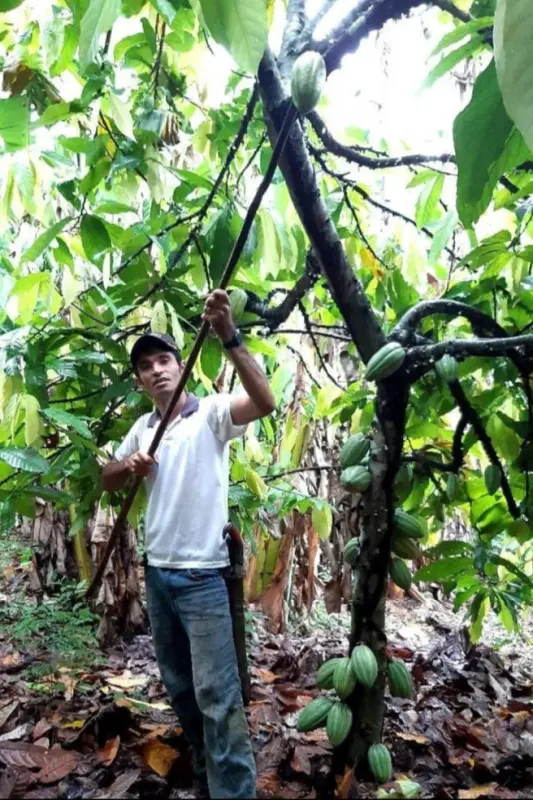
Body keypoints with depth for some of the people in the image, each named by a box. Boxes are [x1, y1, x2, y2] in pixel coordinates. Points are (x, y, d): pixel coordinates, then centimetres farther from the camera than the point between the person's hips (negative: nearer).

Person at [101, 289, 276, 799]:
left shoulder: (211, 413, -9)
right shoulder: (142, 427, 10)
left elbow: (264, 401, -28)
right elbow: (108, 480, 19)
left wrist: (229, 338, -39)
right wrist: (129, 466, -5)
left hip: (202, 575, -7)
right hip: (157, 572, 7)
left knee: (217, 695, -6)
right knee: (179, 688, 19)